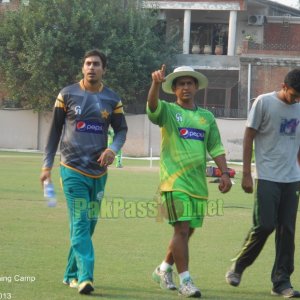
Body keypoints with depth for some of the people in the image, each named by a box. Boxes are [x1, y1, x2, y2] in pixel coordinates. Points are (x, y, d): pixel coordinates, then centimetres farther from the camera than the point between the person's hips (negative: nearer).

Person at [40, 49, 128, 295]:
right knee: (80, 223, -13)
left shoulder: (112, 99, 7)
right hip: (73, 169, -4)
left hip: (99, 171, 4)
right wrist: (47, 165, 3)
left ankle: (72, 274, 22)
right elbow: (55, 131, 6)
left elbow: (122, 130, 11)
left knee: (89, 224, 9)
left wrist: (113, 149, -11)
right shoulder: (68, 95, 1)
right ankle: (85, 276, -22)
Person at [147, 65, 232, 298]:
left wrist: (225, 174, 4)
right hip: (174, 182, -5)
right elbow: (153, 104, -20)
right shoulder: (168, 111, 2)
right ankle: (185, 281, -10)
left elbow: (216, 148, 16)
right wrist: (156, 83, -39)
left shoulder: (207, 117, 15)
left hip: (198, 183, 5)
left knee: (188, 231, 11)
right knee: (182, 229, -13)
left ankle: (164, 270, 31)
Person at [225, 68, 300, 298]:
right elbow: (249, 137, -2)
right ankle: (238, 266, 12)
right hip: (267, 178, -5)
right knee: (264, 225, -9)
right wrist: (246, 174, -6)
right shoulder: (264, 103, -5)